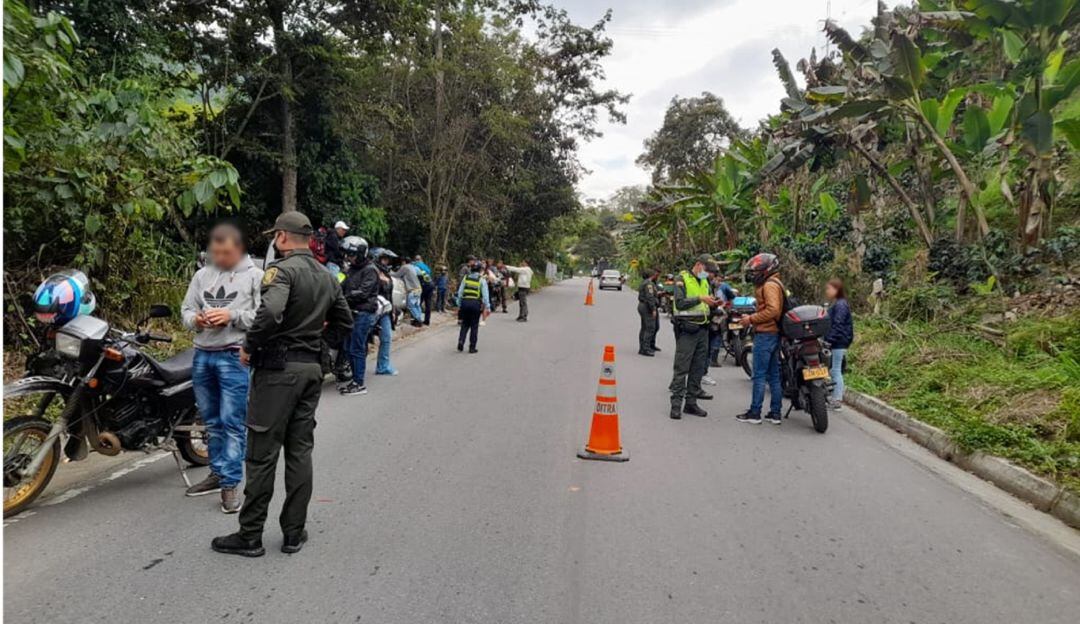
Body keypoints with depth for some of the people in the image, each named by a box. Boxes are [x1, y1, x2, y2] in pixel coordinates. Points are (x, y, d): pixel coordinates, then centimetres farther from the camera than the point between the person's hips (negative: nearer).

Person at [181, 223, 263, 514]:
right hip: (202, 355, 6)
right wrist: (195, 319, -7)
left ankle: (230, 483, 2)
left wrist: (232, 316, -19)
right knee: (212, 421, 16)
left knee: (233, 422, -5)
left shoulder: (255, 276, -3)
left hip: (235, 357, -6)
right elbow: (186, 308, 15)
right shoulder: (202, 275, 13)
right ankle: (217, 473, 30)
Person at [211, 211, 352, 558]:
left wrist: (249, 346, -15)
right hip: (312, 367, 7)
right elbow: (345, 322, 18)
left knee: (263, 453, 1)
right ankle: (294, 533, 17)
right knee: (300, 450, 11)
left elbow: (270, 312, -29)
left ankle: (250, 536, 10)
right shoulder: (328, 277, 12)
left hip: (278, 368, -7)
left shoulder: (283, 270, -12)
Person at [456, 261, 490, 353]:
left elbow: (460, 292, 8)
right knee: (474, 326, 6)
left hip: (465, 302, 3)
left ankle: (461, 341, -2)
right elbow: (485, 294, -5)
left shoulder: (466, 277, 8)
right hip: (476, 303, -2)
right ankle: (472, 347, 9)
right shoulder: (482, 280, 0)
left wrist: (459, 305, 13)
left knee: (465, 324, 16)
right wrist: (487, 307, -3)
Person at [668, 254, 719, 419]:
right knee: (681, 368, -7)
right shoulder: (682, 279, -5)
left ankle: (691, 403, 16)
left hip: (702, 329, 7)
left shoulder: (705, 282, 18)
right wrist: (700, 299, -22)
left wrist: (712, 303, 6)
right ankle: (676, 404, -4)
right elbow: (680, 303, -16)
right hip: (687, 329, -7)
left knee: (698, 369, 9)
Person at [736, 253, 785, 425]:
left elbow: (772, 310, -24)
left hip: (765, 334, -10)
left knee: (759, 375, -5)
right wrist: (752, 317, 9)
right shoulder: (775, 284, 18)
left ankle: (755, 413, -1)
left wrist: (751, 319, -17)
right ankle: (775, 413, 16)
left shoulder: (769, 285, -13)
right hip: (775, 333, 10)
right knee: (774, 375, 11)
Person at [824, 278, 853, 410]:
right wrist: (828, 339, 20)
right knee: (835, 370, 12)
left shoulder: (840, 305, -14)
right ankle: (837, 398, 18)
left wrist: (829, 340, -23)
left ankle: (837, 400, -2)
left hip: (838, 343, -10)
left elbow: (837, 325, -21)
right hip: (836, 343, 10)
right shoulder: (835, 305, 16)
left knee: (836, 370, -6)